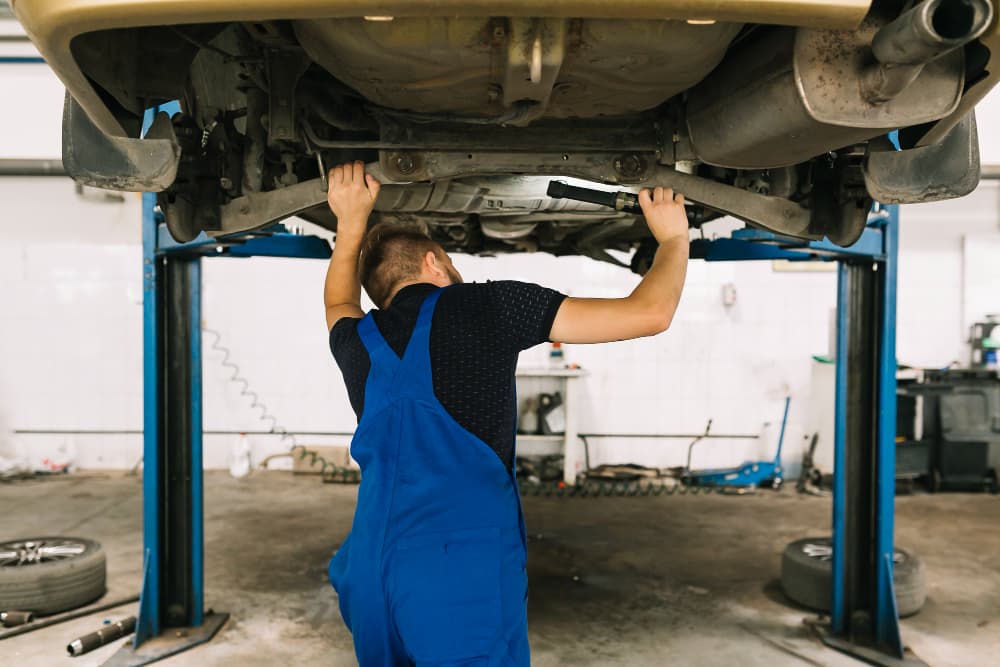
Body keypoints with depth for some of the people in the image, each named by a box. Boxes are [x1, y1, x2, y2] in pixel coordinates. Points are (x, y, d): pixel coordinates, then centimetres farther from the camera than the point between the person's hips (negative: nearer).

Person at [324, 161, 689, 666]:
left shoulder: (358, 342, 11)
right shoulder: (483, 305, -1)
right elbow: (649, 314, 1)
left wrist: (351, 223, 41)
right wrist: (673, 239, 19)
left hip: (369, 577, 5)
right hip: (465, 576, -5)